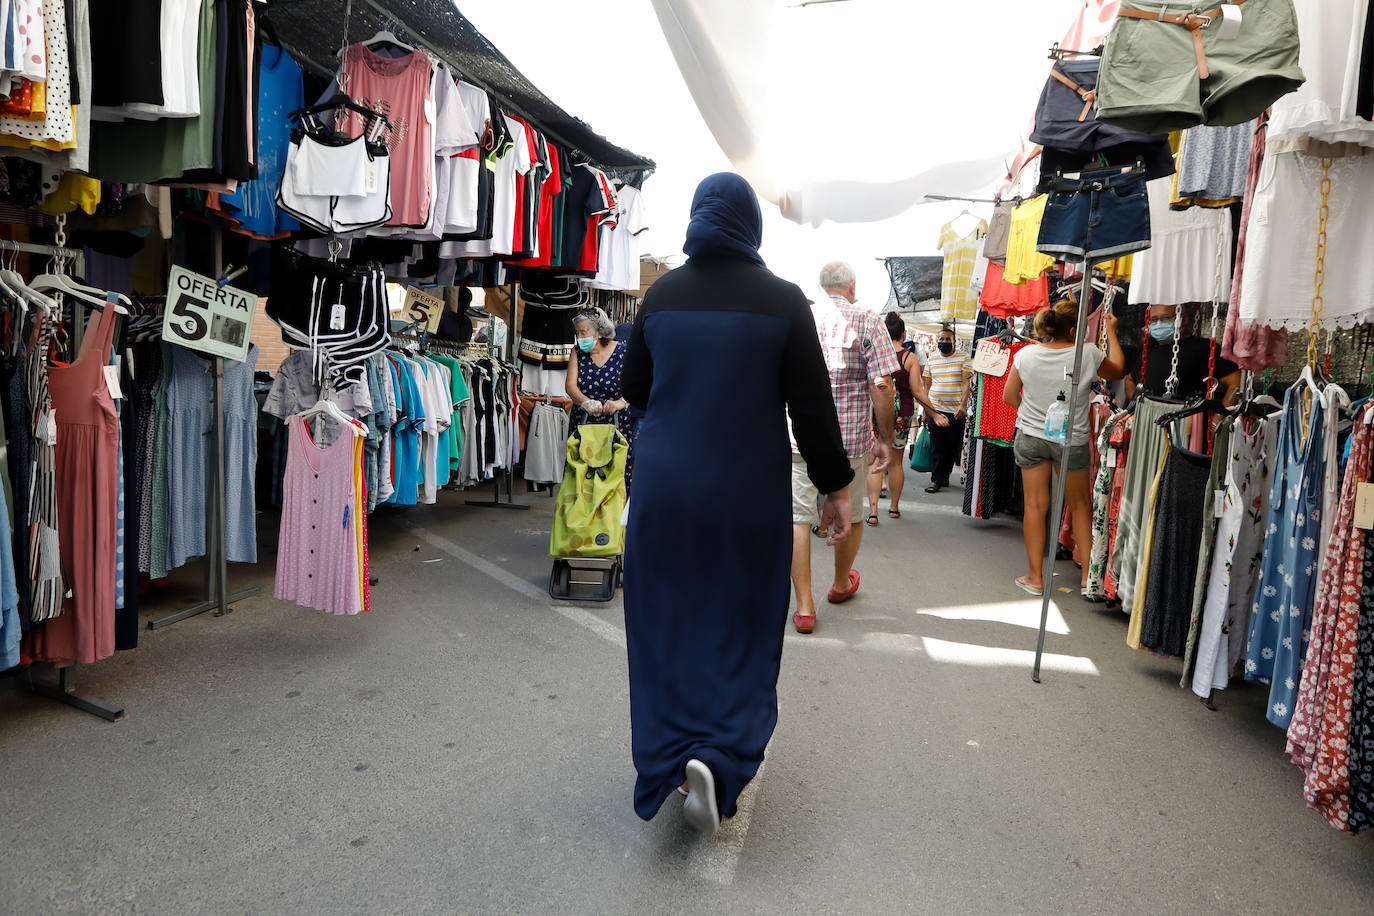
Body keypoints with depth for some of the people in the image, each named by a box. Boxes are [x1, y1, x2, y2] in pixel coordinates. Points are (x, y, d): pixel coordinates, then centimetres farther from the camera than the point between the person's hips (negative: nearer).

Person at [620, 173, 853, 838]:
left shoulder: (661, 295, 1)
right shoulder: (781, 300, -7)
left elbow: (634, 389, 9)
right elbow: (812, 403, -7)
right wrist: (835, 487, 2)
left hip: (664, 486, 2)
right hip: (746, 492, -2)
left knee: (667, 618, 14)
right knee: (740, 620, 11)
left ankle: (666, 756, 19)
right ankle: (719, 757, -1)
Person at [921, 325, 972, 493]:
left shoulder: (963, 358, 3)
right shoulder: (931, 359, 11)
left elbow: (966, 383, -6)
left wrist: (963, 405, -19)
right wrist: (925, 410, 11)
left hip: (956, 411, -1)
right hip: (934, 409, 1)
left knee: (953, 447, 5)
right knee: (937, 447, -1)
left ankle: (943, 476, 20)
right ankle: (937, 479, 3)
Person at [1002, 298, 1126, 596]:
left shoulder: (1026, 354, -8)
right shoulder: (1088, 354, -13)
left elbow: (1009, 397, 1)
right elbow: (1119, 370, 8)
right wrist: (1111, 332, 17)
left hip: (1030, 437, 1)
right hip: (1072, 440, -1)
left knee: (1035, 506, 8)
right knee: (1080, 505, 16)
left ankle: (1035, 577, 14)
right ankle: (1088, 573, 22)